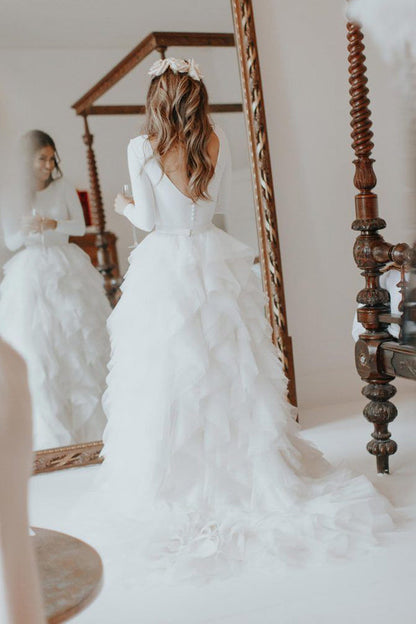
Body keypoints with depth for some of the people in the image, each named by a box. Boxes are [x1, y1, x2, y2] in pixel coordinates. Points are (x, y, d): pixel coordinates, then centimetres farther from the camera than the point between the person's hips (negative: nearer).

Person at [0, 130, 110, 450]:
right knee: (38, 348, 0)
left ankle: (89, 416, 17)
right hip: (30, 275, 0)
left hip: (66, 268, 1)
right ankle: (51, 427, 13)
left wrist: (54, 224, -17)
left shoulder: (63, 187, 1)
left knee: (79, 338, 2)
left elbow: (81, 226, 2)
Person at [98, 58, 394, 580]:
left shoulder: (142, 148, -9)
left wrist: (125, 206, 13)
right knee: (231, 371, 13)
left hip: (165, 268, -3)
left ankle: (177, 483, 15)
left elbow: (148, 219, -7)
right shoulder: (217, 141, 1)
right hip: (213, 261, 4)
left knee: (169, 380, 5)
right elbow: (222, 202, 10)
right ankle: (251, 469, 24)